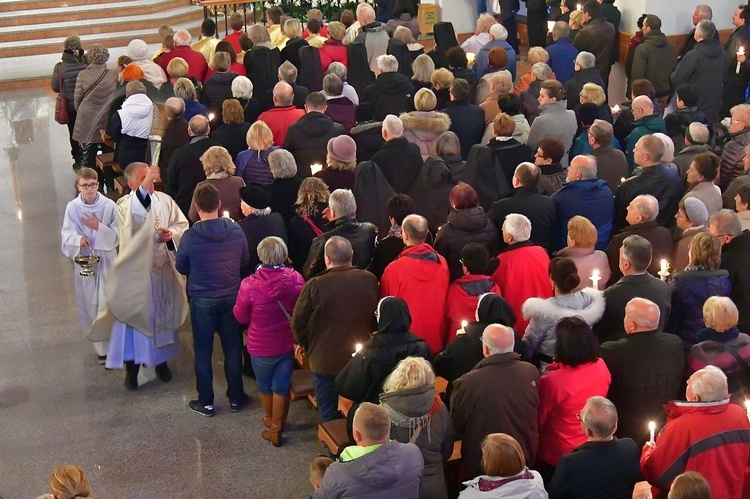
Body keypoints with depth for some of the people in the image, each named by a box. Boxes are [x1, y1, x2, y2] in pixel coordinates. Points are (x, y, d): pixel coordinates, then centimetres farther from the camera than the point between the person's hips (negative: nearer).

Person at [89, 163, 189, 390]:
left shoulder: (165, 200, 1)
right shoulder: (125, 204, -12)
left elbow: (183, 225, 7)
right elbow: (134, 219, -35)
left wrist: (172, 234, -15)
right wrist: (144, 188, -45)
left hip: (164, 269, 4)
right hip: (137, 271, -4)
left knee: (164, 313, 15)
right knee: (135, 316, 3)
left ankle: (161, 360, 33)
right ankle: (132, 367, 15)